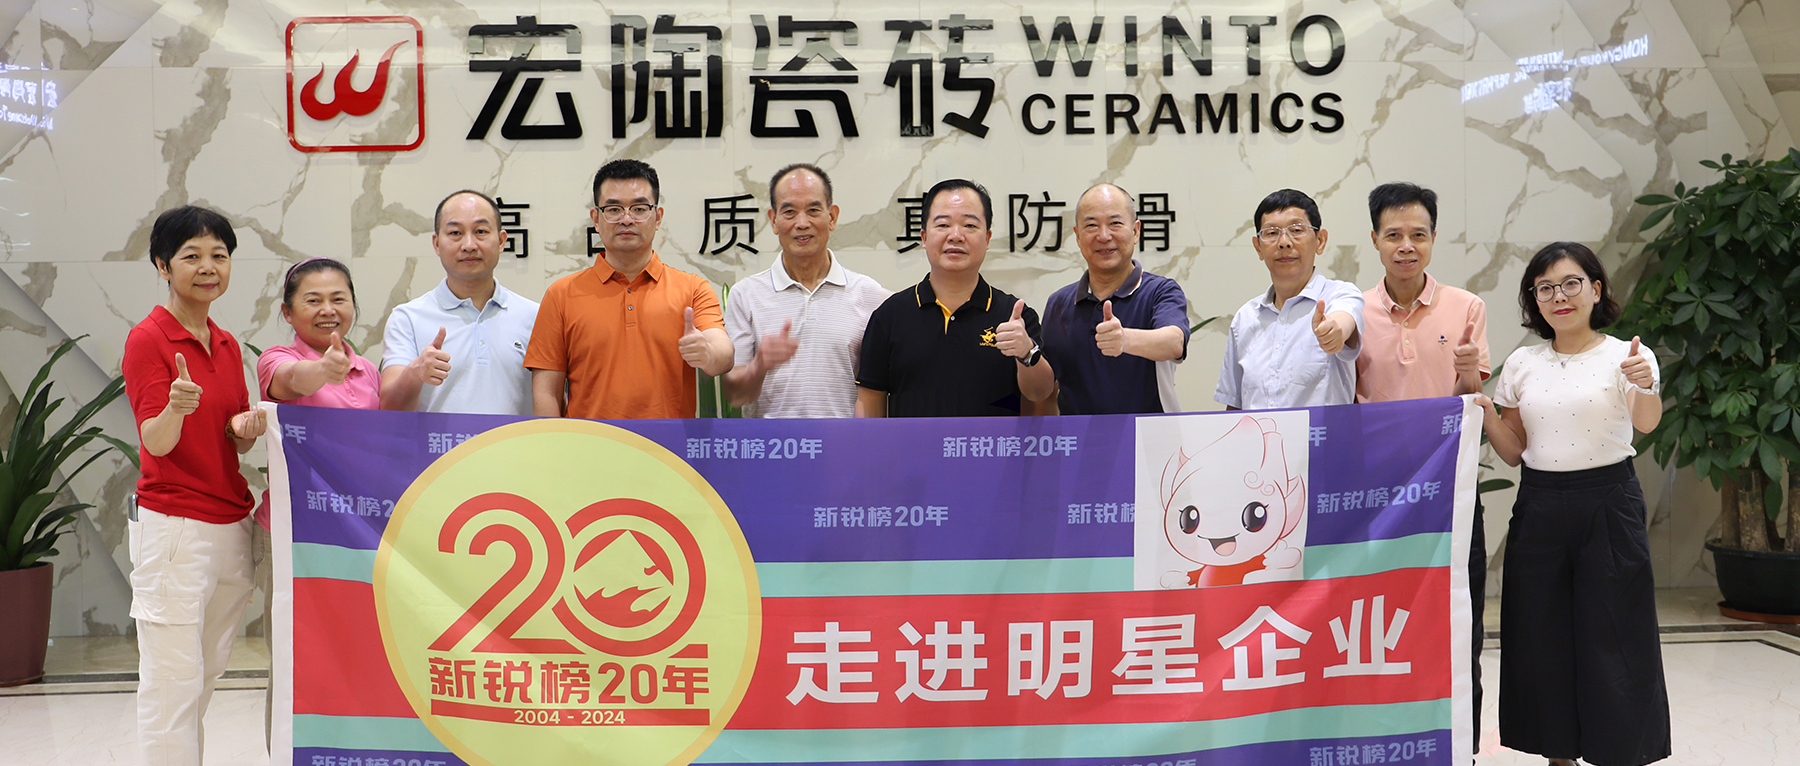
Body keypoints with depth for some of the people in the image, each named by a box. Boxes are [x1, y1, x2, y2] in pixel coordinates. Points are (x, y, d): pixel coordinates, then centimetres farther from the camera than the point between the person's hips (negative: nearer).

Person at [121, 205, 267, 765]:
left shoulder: (227, 344, 13)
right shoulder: (147, 339, -8)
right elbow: (156, 442, -16)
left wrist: (247, 428, -6)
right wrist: (176, 408, -37)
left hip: (231, 523, 8)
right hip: (173, 524, -7)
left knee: (207, 674, 15)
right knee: (173, 682, -5)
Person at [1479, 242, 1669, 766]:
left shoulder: (1626, 357, -5)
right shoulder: (1522, 364, 7)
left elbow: (1647, 423, -24)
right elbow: (1513, 451, 10)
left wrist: (1646, 387, -46)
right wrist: (1487, 415, -8)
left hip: (1607, 504, -4)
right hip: (1539, 504, 4)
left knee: (1611, 638, -1)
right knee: (1541, 638, 8)